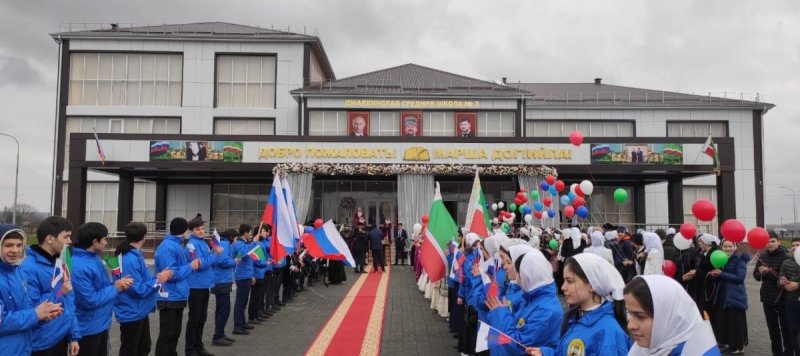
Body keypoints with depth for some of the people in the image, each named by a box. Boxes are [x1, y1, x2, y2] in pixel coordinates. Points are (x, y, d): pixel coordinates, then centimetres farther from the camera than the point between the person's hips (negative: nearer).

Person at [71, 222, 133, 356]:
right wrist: (116, 288, -17)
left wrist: (117, 283, -5)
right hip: (88, 329, -9)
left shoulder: (95, 258, 5)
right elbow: (90, 301, -27)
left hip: (101, 324, 9)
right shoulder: (79, 267, -26)